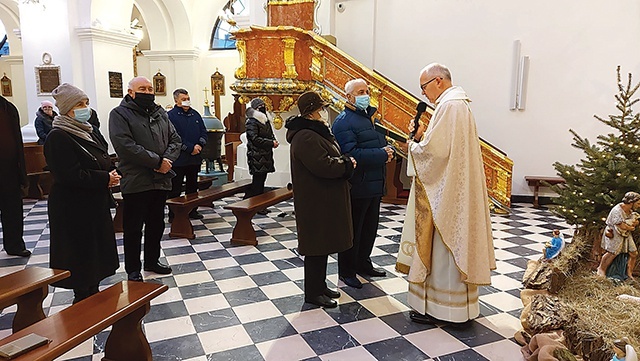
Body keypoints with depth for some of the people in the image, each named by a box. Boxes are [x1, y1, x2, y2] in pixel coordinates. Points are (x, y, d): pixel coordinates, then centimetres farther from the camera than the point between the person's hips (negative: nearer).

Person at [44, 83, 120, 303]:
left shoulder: (86, 132, 13)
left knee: (96, 256, 16)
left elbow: (102, 162, 20)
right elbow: (69, 175, -24)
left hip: (95, 205, 9)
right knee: (81, 260, 0)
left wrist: (109, 176, -1)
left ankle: (93, 298, 30)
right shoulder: (58, 137, -16)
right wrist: (105, 179, -21)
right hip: (73, 210, -9)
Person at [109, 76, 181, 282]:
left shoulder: (160, 113, 14)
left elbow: (175, 139, 9)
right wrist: (157, 161, -20)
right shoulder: (120, 114, -5)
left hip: (161, 179, 6)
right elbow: (125, 145, -19)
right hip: (136, 182, -6)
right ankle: (133, 269, 18)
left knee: (156, 224, 17)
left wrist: (167, 159, -11)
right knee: (133, 228, 4)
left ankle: (152, 261, 33)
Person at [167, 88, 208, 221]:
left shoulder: (195, 114, 11)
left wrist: (199, 145, -8)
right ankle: (173, 214, 7)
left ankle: (192, 210, 28)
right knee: (175, 188, 0)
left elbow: (204, 132, 11)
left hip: (195, 157, 7)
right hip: (178, 159, -6)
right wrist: (190, 148, -18)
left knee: (192, 186, 16)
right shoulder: (171, 116, -9)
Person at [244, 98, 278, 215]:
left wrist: (273, 141, 2)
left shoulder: (265, 121, 18)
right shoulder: (251, 122, -9)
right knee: (258, 180, -6)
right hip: (256, 156, -8)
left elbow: (270, 134, 26)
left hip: (265, 156, 8)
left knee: (261, 180, 10)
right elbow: (255, 139, -18)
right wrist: (271, 143, -18)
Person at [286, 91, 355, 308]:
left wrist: (344, 162, 2)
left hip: (325, 200, 11)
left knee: (323, 244, 18)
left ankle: (320, 286, 30)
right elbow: (323, 166, -28)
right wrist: (348, 164, -13)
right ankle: (312, 293, 13)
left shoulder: (315, 132, 15)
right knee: (316, 246, 0)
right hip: (316, 202, -11)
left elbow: (329, 158, 21)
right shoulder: (306, 137, -21)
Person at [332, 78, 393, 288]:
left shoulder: (370, 117, 17)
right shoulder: (344, 122, -13)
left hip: (374, 184, 9)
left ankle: (363, 263, 36)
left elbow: (381, 143, 22)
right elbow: (351, 154, -25)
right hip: (356, 187, -9)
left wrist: (388, 150, -2)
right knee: (352, 230, 2)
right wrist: (382, 154, -21)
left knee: (370, 227, 19)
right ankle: (346, 272, 16)